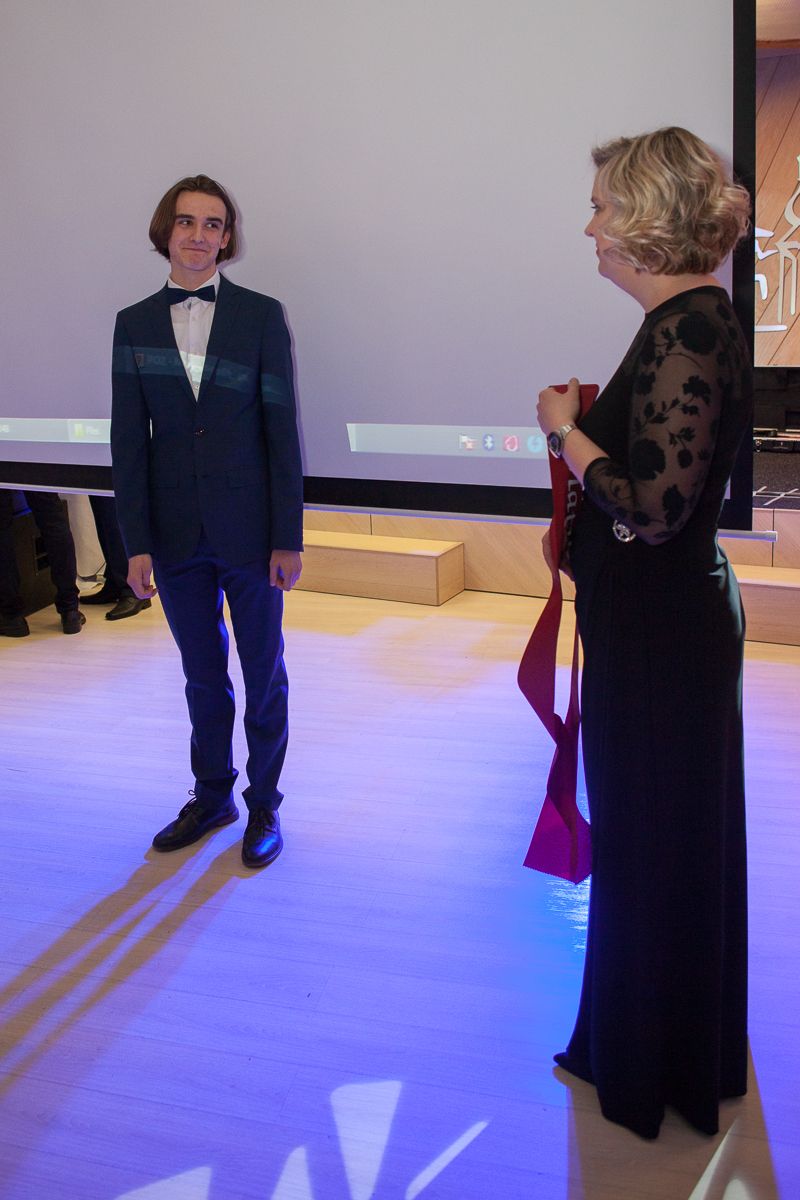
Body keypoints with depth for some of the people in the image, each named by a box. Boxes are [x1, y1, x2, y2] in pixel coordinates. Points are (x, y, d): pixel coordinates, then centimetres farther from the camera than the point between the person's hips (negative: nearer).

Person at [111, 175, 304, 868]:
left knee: (263, 675, 10)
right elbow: (129, 440, 2)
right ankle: (212, 796, 33)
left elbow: (282, 431, -4)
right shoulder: (134, 324, 5)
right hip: (176, 535, 2)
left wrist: (288, 537, -8)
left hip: (249, 532, -2)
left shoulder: (262, 315, -2)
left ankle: (264, 804, 27)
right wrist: (137, 542, -3)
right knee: (202, 674, 15)